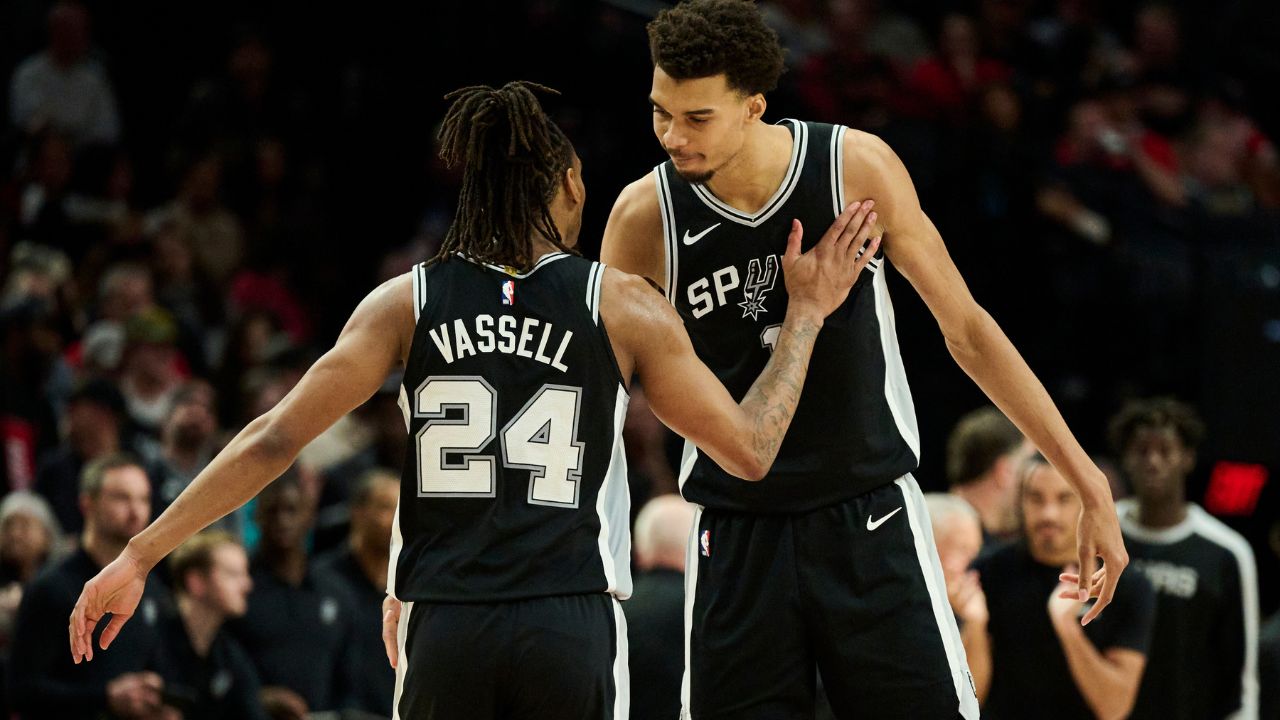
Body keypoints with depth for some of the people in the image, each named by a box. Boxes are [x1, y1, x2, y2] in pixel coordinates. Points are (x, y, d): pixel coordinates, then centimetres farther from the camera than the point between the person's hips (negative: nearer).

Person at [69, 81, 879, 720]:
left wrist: (140, 556, 3)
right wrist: (808, 313, 18)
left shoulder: (408, 302, 5)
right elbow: (750, 449, 7)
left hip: (443, 636, 1)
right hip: (572, 632, -1)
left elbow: (274, 441, -1)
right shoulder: (623, 305, 2)